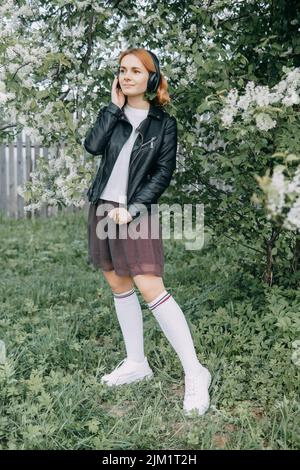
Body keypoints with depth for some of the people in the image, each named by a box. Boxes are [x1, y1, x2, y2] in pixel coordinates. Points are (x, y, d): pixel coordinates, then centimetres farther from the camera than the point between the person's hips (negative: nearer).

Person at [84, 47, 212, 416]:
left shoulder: (163, 123, -1)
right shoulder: (112, 113, 9)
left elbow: (163, 173, -6)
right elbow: (92, 146, -8)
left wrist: (133, 208, -15)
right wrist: (114, 106, -7)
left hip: (136, 212, -5)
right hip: (101, 208, 6)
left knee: (150, 289, -15)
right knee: (119, 286, 10)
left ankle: (195, 372, -9)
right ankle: (136, 363, 23)